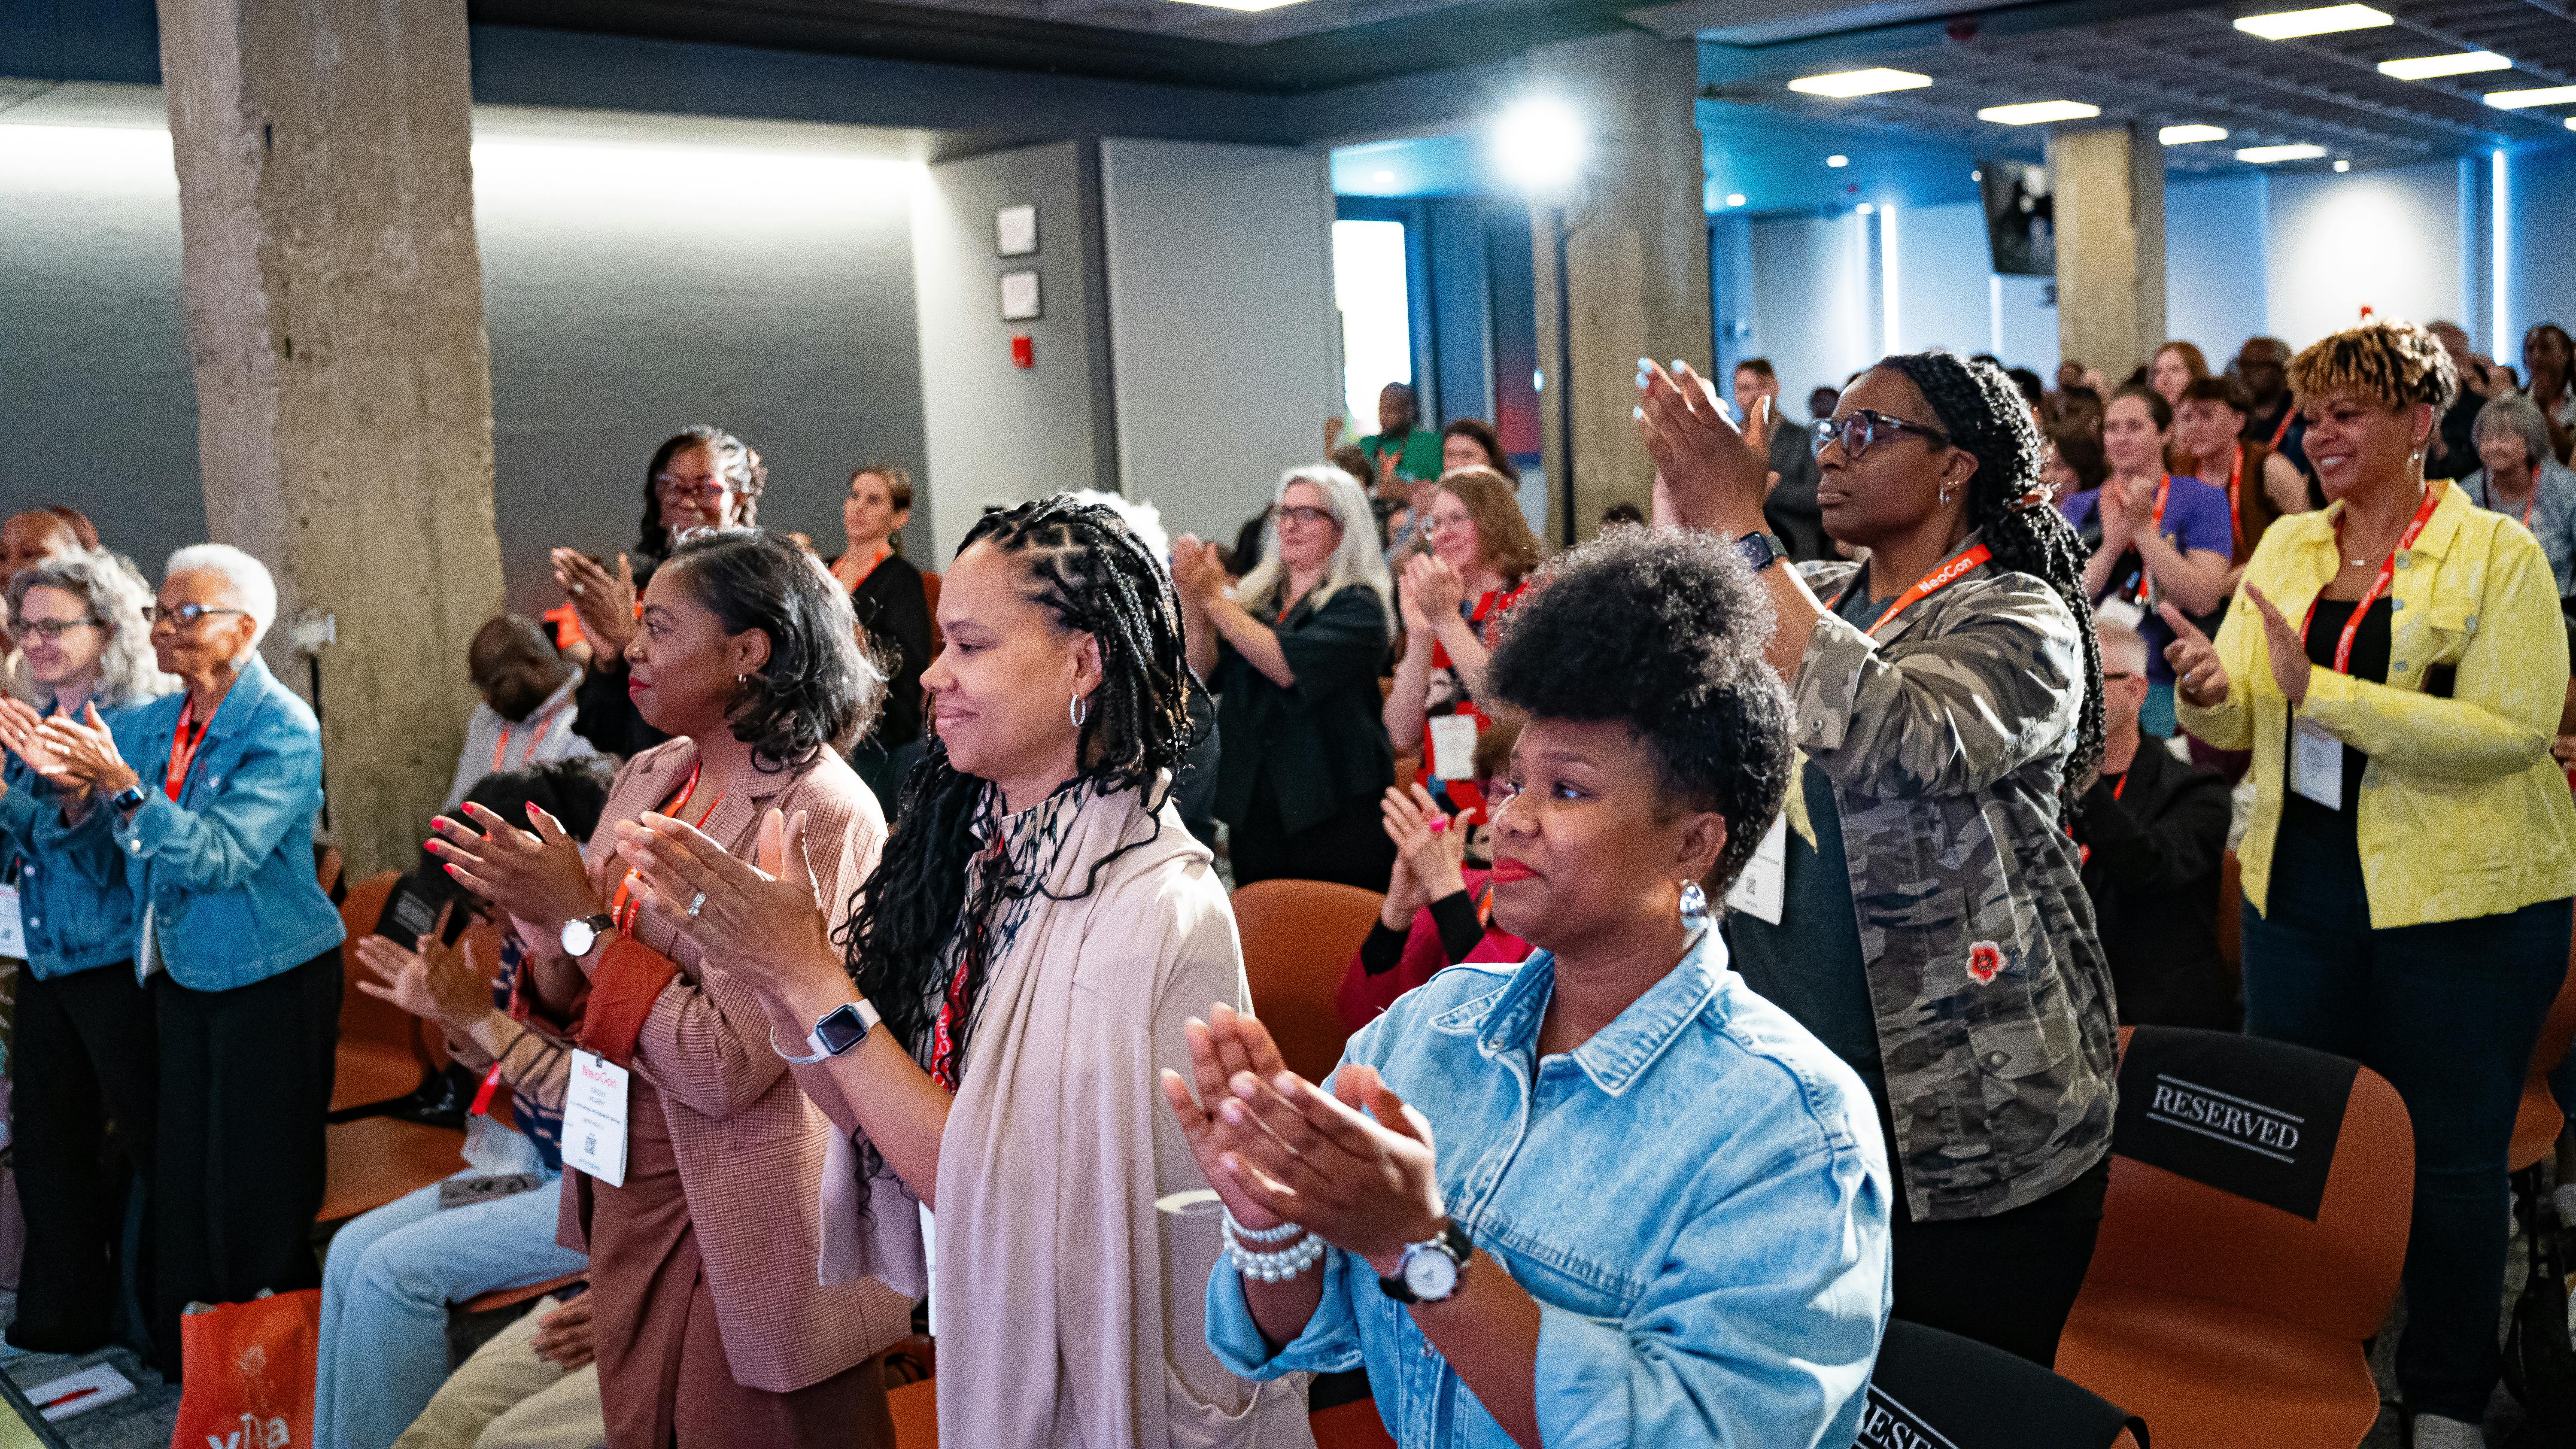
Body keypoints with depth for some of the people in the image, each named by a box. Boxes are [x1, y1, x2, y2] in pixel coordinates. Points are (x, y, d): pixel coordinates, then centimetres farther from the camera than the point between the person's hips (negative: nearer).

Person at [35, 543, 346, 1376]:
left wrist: (124, 785, -27)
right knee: (184, 1173, 12)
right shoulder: (155, 726, 9)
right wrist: (78, 794, -8)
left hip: (271, 979, -7)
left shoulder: (283, 729, -12)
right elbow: (109, 859, 9)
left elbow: (224, 855, -23)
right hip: (182, 976, 7)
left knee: (262, 1188, 0)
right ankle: (185, 1362, 25)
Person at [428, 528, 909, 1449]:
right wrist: (544, 932, -11)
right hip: (628, 1198, 7)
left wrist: (582, 920, -18)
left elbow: (724, 1067, -24)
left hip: (742, 1233, -7)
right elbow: (579, 1016, 10)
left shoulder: (821, 815, -19)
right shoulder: (648, 779, 4)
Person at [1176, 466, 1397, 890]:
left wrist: (1215, 600, -21)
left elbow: (1289, 666, -21)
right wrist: (1193, 603, -13)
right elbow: (1207, 676, 2)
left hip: (1334, 812, -5)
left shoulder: (1357, 606, -5)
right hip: (1254, 810, 5)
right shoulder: (1256, 597, 10)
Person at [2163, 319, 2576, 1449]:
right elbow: (2237, 731, 8)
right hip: (2300, 890, 5)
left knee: (2450, 1154, 6)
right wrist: (2207, 694, -16)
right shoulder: (2287, 546, 7)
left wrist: (2320, 689, -27)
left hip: (2462, 903, -5)